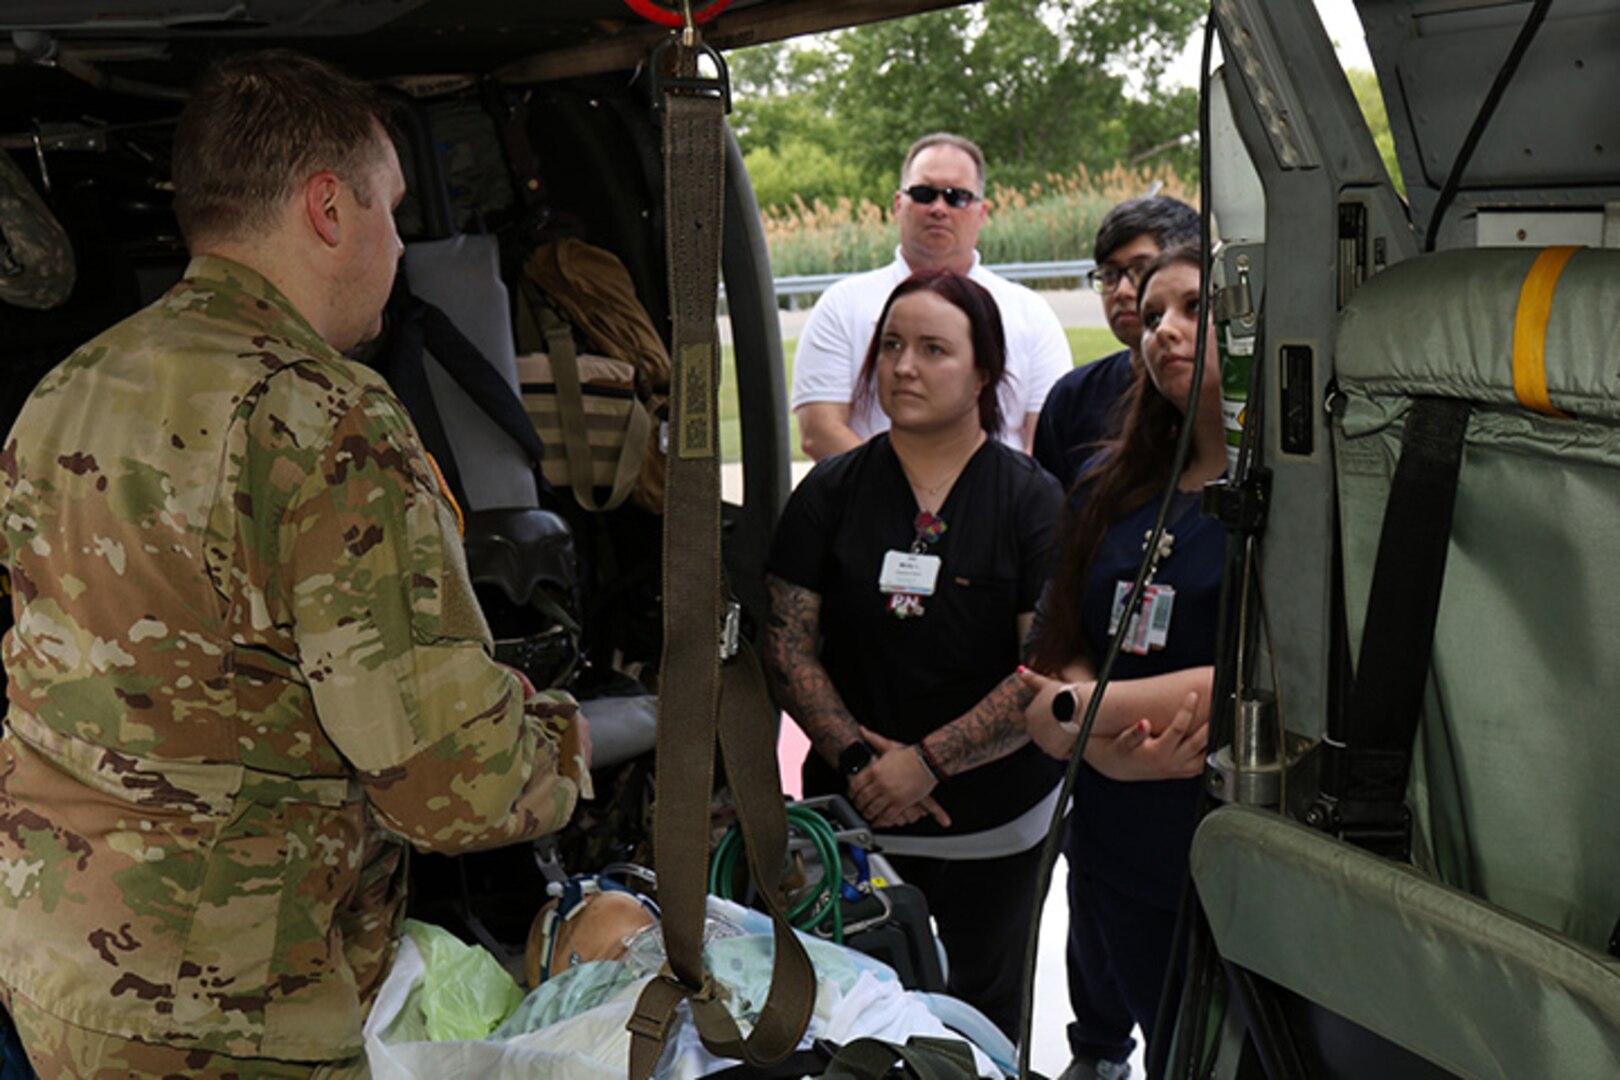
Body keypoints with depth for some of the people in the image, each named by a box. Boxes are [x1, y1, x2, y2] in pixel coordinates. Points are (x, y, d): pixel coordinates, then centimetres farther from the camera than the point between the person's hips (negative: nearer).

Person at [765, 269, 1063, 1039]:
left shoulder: (1032, 500, -8)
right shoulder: (831, 491, -1)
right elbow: (787, 646, -3)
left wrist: (928, 761, -18)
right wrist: (857, 758, -14)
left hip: (996, 820, -1)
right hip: (853, 809, 2)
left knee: (981, 1011, 17)